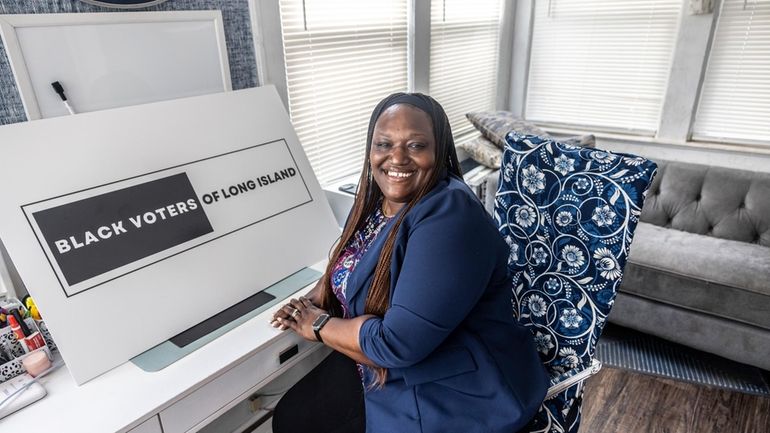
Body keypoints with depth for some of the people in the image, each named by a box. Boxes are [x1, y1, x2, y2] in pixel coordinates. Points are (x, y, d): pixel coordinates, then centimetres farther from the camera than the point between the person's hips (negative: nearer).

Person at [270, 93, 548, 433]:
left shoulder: (449, 216, -27)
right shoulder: (375, 200, -1)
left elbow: (398, 343, -30)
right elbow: (349, 265, 15)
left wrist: (319, 326, -14)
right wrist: (316, 299, -5)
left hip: (456, 399, -6)